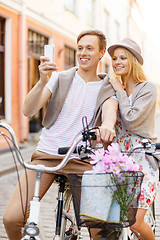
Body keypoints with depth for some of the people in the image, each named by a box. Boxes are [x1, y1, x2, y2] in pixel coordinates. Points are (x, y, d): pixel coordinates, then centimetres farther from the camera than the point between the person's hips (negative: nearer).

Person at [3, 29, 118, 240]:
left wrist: (107, 124, -37)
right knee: (12, 218, -12)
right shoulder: (59, 78, 10)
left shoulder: (108, 89, 12)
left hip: (82, 160, 0)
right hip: (46, 155, 0)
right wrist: (42, 81, -20)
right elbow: (29, 111, -2)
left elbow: (109, 110, -12)